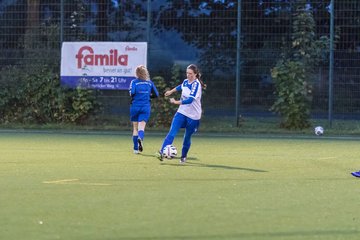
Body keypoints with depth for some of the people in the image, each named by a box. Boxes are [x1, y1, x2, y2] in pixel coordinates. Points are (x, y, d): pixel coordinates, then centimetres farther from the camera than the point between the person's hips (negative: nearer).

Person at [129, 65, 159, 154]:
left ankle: (136, 148, 12)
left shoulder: (134, 82, -3)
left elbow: (132, 92, -17)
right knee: (141, 127, -8)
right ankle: (140, 138, -41)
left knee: (135, 128, 11)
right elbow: (156, 94, 11)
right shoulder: (149, 82, 7)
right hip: (146, 107, 1)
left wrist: (131, 95, 6)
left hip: (135, 106, -1)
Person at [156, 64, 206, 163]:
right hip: (182, 113, 4)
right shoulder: (185, 81, 2)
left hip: (193, 116, -4)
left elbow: (190, 100, -31)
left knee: (187, 137, 8)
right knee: (172, 132, -13)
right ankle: (161, 152, -22)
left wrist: (176, 102, -35)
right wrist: (171, 91, 42)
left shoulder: (196, 85, -19)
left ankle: (183, 157, 29)